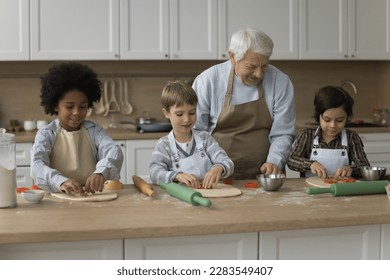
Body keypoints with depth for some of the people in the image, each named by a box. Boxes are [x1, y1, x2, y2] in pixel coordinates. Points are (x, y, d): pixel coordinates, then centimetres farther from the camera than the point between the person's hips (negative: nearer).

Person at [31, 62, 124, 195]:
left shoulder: (93, 131, 6)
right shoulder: (46, 134, 0)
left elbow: (114, 151, -11)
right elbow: (37, 166, -16)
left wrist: (101, 172, -33)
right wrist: (61, 181, -36)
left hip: (91, 194, 1)